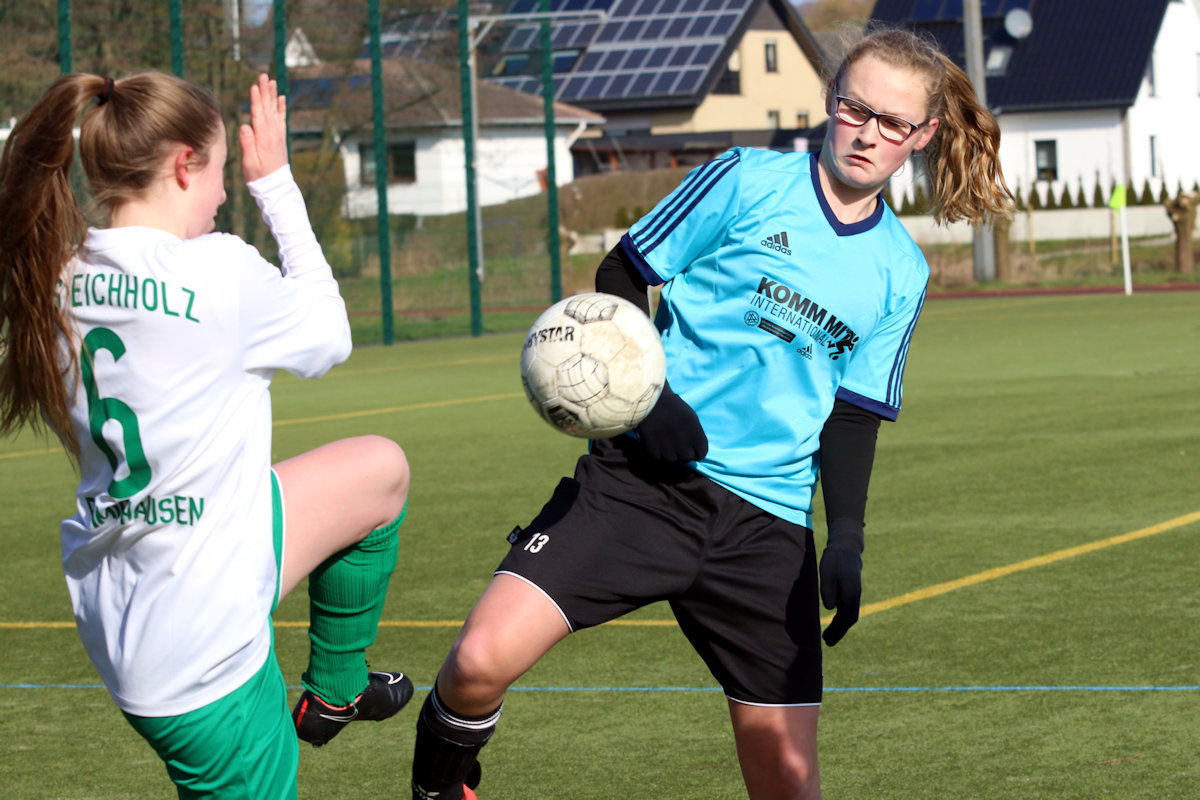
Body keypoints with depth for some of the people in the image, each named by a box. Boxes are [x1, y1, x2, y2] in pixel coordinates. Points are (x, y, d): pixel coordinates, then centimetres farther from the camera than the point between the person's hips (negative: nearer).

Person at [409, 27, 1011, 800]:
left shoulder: (900, 274, 12)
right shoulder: (749, 181, 0)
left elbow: (852, 417, 15)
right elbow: (622, 276, 3)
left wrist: (847, 540, 0)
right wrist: (650, 396, -12)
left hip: (766, 522, 3)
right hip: (642, 476, -3)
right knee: (482, 660, -21)